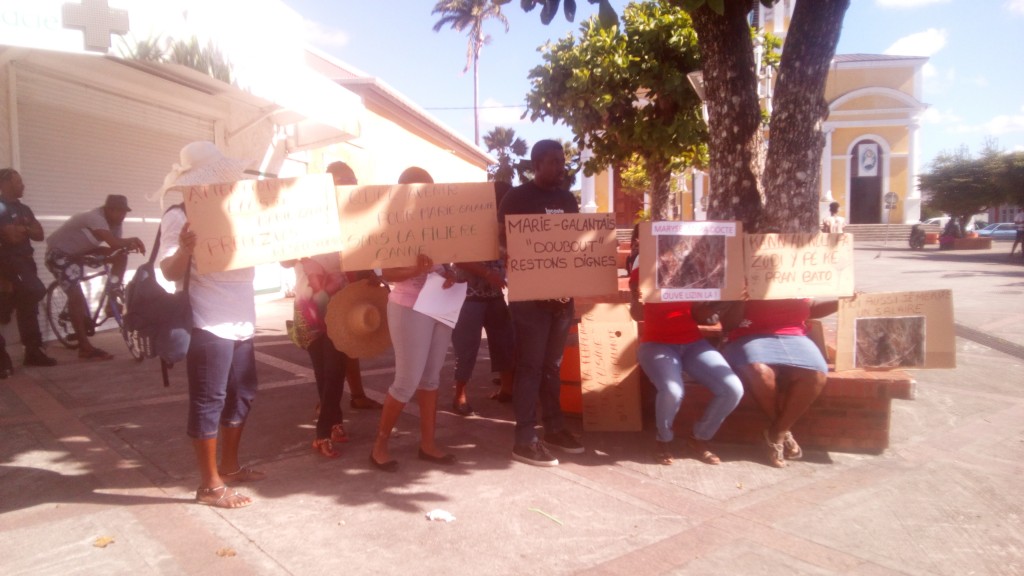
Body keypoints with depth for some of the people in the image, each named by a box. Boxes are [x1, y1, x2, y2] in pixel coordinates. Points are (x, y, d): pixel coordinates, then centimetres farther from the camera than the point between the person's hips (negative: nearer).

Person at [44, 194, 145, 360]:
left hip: (78, 252, 9)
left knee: (121, 256, -8)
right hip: (59, 253, -9)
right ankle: (85, 348, -15)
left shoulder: (113, 222, -6)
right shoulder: (95, 218, -33)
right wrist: (133, 241, -28)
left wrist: (130, 244, -28)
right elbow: (114, 243, -44)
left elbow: (119, 245, -7)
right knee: (76, 294, -19)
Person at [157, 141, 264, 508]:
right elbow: (170, 273, -18)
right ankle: (210, 485, 9)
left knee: (241, 394, 16)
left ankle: (230, 466, 32)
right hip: (208, 325, -8)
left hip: (241, 322, 8)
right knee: (208, 402, -1)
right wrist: (184, 248, -39)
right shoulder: (180, 216, -9)